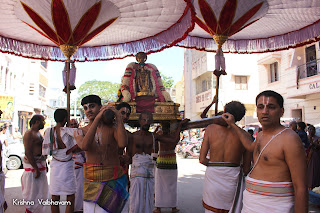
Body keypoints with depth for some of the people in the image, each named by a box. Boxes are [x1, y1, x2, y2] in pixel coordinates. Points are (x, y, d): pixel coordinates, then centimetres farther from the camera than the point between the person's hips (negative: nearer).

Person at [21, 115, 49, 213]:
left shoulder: (38, 133, 14)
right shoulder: (29, 134, -17)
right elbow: (28, 153, -23)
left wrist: (45, 164, 20)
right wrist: (36, 169, -23)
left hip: (40, 164, 10)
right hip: (32, 165, -10)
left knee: (40, 191, 18)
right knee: (32, 191, -1)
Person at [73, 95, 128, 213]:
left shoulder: (113, 127, -2)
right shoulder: (80, 132, 2)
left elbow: (122, 144, -22)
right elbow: (84, 146, -21)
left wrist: (119, 118, -19)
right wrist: (97, 119, -24)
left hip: (113, 182, -2)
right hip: (91, 182, 2)